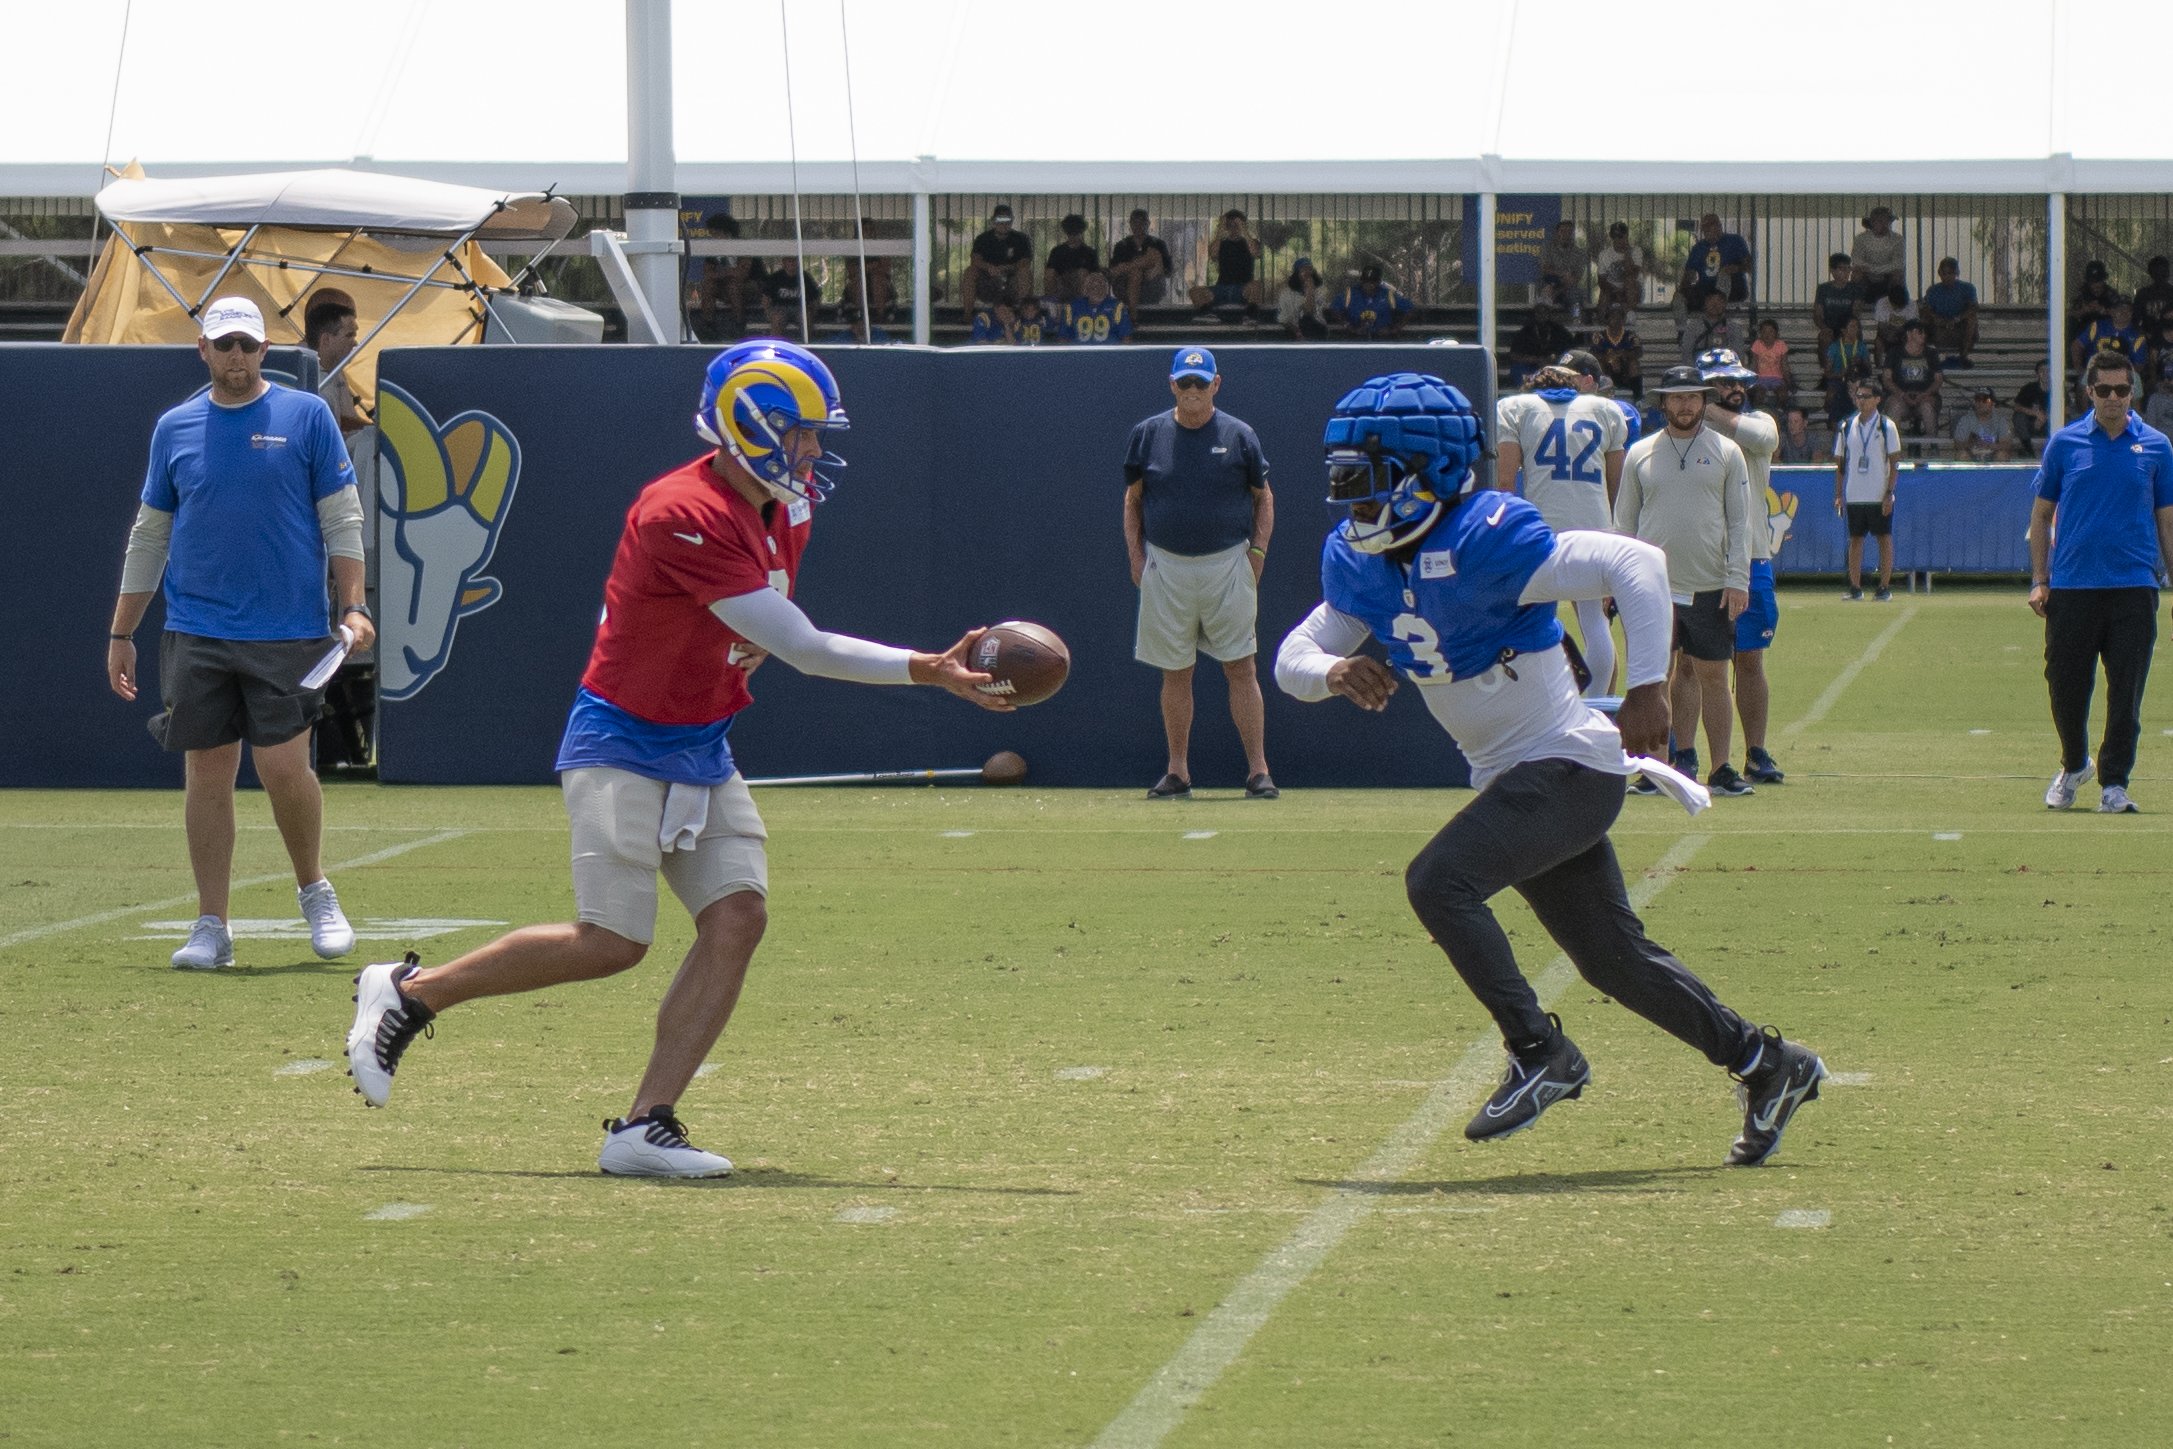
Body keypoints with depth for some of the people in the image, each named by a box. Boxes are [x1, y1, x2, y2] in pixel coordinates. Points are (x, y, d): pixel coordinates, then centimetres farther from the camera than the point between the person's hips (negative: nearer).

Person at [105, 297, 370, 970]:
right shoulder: (174, 428, 10)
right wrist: (121, 634, 14)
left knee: (284, 767, -9)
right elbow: (150, 536, 16)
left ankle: (315, 892, 15)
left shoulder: (307, 416, 2)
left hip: (288, 634, -3)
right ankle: (211, 927, 7)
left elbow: (342, 519, 2)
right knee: (206, 774, 2)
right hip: (195, 636, 3)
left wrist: (353, 606, -9)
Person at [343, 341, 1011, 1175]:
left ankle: (643, 1129, -7)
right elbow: (805, 650, -26)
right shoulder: (686, 517, -25)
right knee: (612, 942, -12)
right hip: (624, 747, -9)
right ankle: (409, 992, 7)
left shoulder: (787, 509, 4)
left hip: (704, 754, 9)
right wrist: (931, 672, -26)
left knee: (737, 919, -8)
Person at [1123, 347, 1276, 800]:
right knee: (1175, 673, 6)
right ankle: (1177, 773, 13)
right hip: (1166, 567, 1)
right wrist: (1135, 555, 3)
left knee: (1241, 668, -5)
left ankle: (1258, 771, -4)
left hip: (1228, 564, -1)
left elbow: (1263, 496, 10)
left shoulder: (1238, 435, 3)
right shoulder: (1148, 434, 5)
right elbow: (1133, 499, 13)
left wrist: (1257, 550, -1)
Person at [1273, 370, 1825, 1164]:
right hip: (1511, 779, 9)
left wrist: (1648, 686, -33)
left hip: (1571, 767, -9)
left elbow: (1636, 562, -27)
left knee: (1438, 882, -23)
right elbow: (1293, 657, 5)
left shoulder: (1484, 542, -24)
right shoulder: (1360, 564, 1)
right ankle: (1767, 1063, 26)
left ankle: (1541, 1053, -12)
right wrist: (1337, 671, -19)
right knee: (1612, 957, 13)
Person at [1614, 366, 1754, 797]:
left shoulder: (1727, 452, 6)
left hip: (1710, 587, -1)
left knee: (1712, 677, 1)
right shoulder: (1640, 454, 8)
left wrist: (1738, 580, -6)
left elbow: (1739, 520, 4)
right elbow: (1624, 522, 11)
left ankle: (1720, 769, 5)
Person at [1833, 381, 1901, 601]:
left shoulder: (1887, 426, -2)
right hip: (1854, 496, 3)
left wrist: (1889, 493, -11)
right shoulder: (1846, 427, 7)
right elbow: (1839, 464, 10)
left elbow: (1894, 463, -4)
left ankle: (1885, 587, 4)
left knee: (1885, 539, 0)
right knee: (1855, 540, 4)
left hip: (1880, 497, -3)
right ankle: (1855, 588, 7)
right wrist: (1838, 495, 4)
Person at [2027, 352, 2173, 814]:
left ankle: (2114, 784, 6)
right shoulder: (2064, 443, 6)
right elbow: (2041, 514, 11)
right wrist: (2039, 580, 3)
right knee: (2066, 686, 4)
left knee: (2126, 693, -3)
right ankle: (2074, 765, 28)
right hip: (2071, 586, 0)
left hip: (2133, 589, 0)